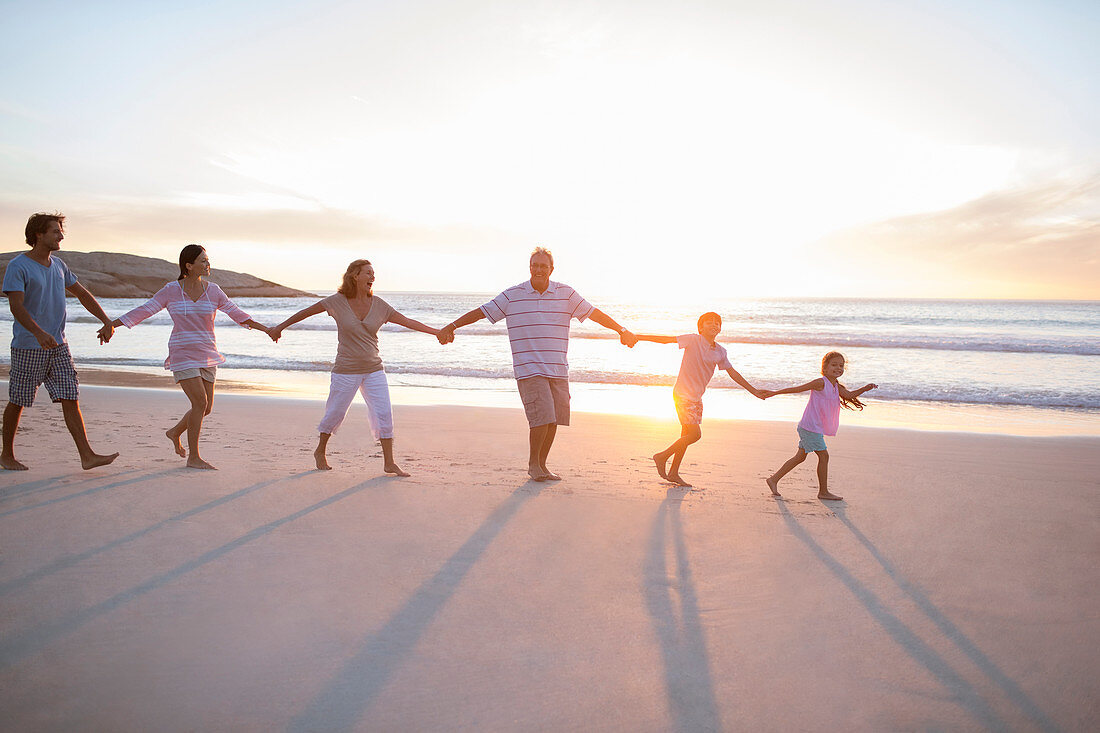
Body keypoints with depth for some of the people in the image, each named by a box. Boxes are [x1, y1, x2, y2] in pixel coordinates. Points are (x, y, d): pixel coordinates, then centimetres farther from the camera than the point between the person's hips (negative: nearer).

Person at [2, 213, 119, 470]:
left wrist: (106, 321, 13)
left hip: (58, 346, 6)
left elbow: (82, 294, 21)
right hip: (28, 347, -6)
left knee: (70, 399, -3)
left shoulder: (58, 265, 11)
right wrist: (38, 332, -34)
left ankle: (87, 455, -8)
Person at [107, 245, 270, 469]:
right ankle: (193, 457, -5)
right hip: (182, 355, -4)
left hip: (206, 356, 5)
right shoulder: (171, 291, -4)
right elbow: (143, 311, -2)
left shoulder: (213, 291, 3)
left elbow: (237, 314, 6)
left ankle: (175, 432, 36)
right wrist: (111, 324, -8)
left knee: (206, 408, 6)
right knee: (200, 402, -16)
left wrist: (266, 329, -2)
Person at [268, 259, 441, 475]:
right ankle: (320, 451, 33)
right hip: (346, 370, -3)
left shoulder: (378, 305, -1)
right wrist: (280, 327, 10)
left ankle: (389, 463, 3)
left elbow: (408, 322, -1)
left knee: (384, 413, -4)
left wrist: (437, 332, -6)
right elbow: (306, 312, 2)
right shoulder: (338, 301, -8)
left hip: (374, 370, 3)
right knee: (336, 412, 8)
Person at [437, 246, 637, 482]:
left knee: (554, 420, 3)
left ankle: (541, 465, 20)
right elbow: (481, 312, 4)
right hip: (529, 369, -3)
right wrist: (452, 326, -1)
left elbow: (594, 313, 7)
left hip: (558, 370, 3)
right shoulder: (512, 295, 2)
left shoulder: (566, 294, 6)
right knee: (542, 417, -13)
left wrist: (621, 330, 0)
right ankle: (533, 464, 6)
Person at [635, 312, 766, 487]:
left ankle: (673, 473, 21)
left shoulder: (720, 352, 6)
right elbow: (666, 339, -17)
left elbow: (733, 373, 16)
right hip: (683, 395, -7)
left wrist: (754, 391, 18)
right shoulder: (693, 340, -12)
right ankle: (662, 457, 3)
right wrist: (637, 336, -24)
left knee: (686, 435, 10)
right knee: (694, 434, -13)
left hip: (697, 397, 7)